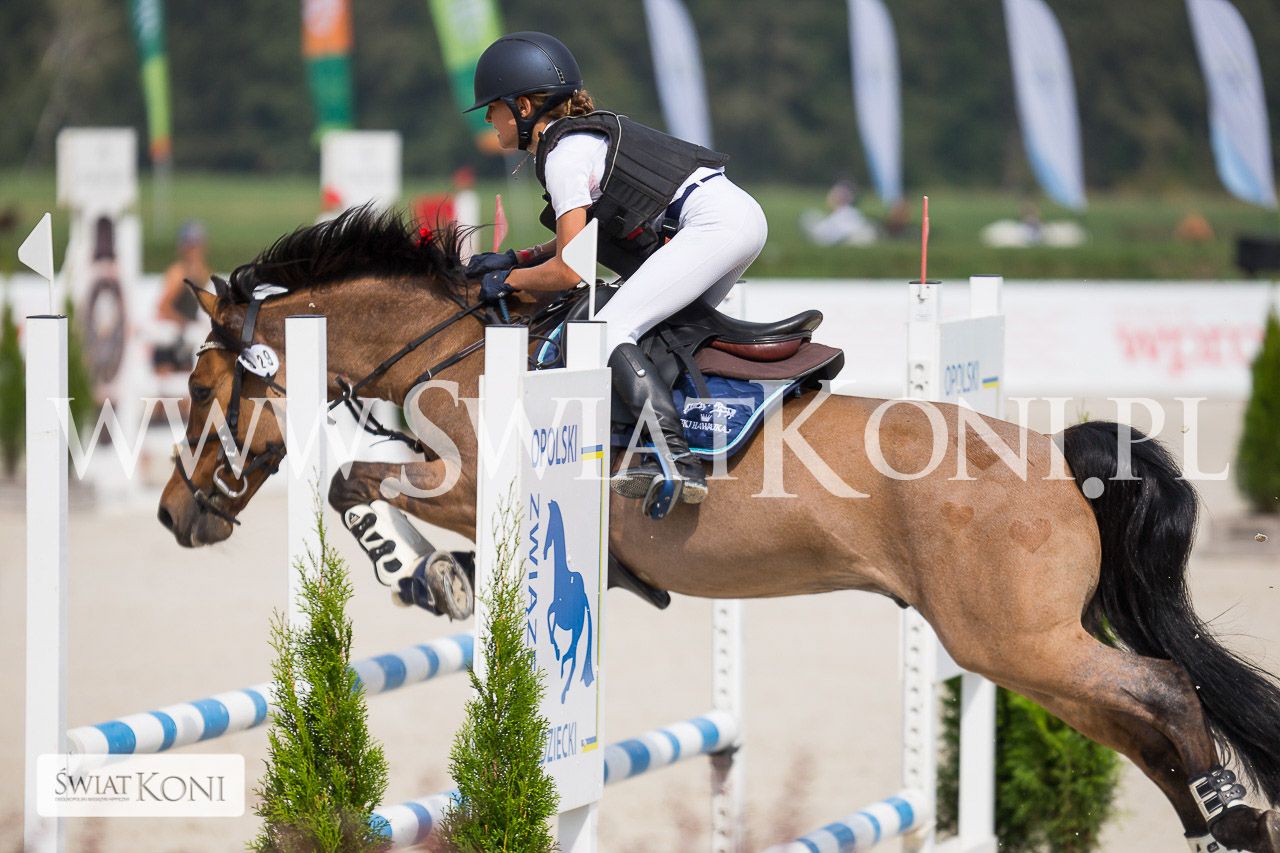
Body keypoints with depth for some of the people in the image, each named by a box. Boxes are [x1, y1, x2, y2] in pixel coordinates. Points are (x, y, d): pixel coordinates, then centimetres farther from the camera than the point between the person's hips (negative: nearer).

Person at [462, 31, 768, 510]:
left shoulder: (563, 154, -8)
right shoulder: (586, 131, 22)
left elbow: (568, 270, -9)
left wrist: (509, 281, 7)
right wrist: (517, 259, 25)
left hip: (715, 223, -11)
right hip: (744, 214, 11)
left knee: (609, 331, -15)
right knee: (677, 324, 28)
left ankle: (677, 462, -26)